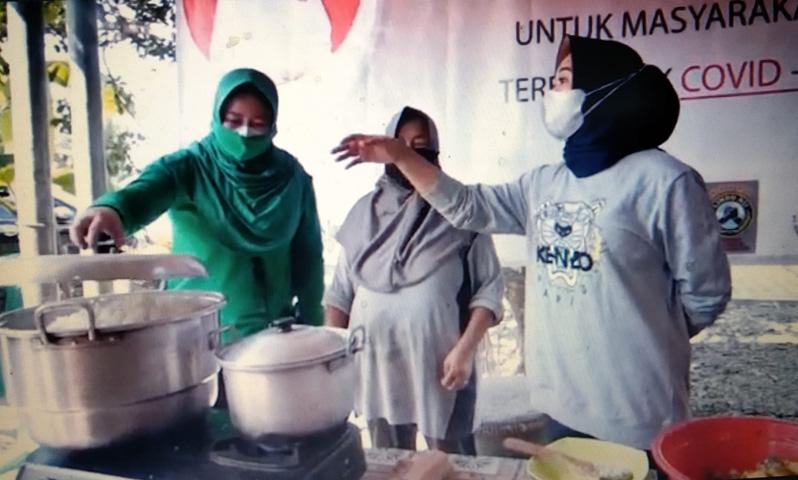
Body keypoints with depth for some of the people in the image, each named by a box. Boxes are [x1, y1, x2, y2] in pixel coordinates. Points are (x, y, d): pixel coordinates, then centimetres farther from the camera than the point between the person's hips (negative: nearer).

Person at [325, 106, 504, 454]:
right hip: (376, 365, 3)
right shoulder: (365, 211, 5)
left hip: (441, 365, -3)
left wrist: (465, 349, -14)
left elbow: (489, 288, -5)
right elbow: (341, 292, 8)